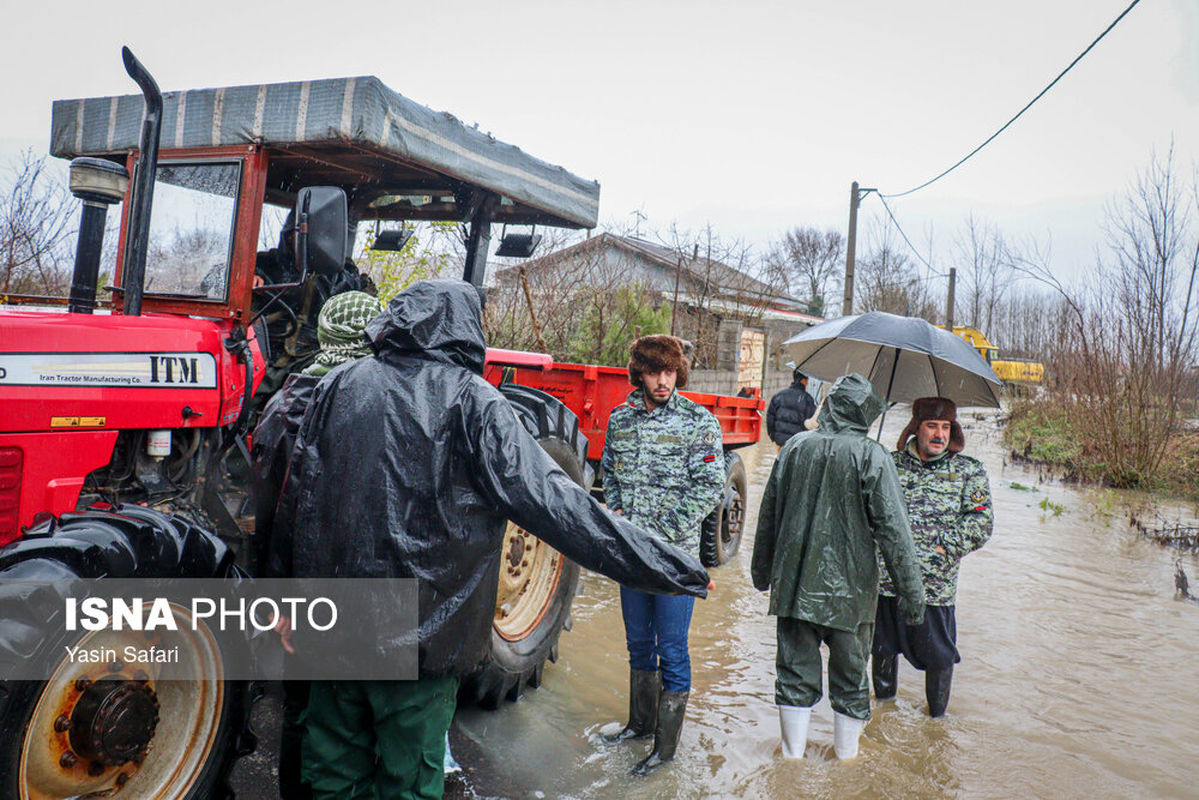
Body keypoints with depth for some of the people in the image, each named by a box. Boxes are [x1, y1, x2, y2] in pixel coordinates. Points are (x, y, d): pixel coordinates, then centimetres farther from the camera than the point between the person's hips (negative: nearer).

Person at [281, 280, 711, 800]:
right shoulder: (472, 402, -13)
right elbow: (557, 504, -17)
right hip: (420, 635, -4)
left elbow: (298, 495, 7)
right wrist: (678, 570, -13)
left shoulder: (339, 386, 1)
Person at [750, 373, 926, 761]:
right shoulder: (872, 456, -10)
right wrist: (912, 593, -4)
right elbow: (893, 529, -11)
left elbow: (768, 514, 9)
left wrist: (761, 570, 21)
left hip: (793, 584, 3)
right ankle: (846, 757, 26)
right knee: (850, 678, 14)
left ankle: (793, 755, 20)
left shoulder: (795, 446, 2)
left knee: (795, 671, 12)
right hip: (850, 589, -3)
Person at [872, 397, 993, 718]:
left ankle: (936, 715, 31)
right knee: (883, 646, 15)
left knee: (938, 655, 8)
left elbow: (981, 523, -2)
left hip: (934, 583, -1)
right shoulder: (890, 463, 8)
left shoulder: (970, 471, 5)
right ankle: (883, 703, 38)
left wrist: (944, 548, -12)